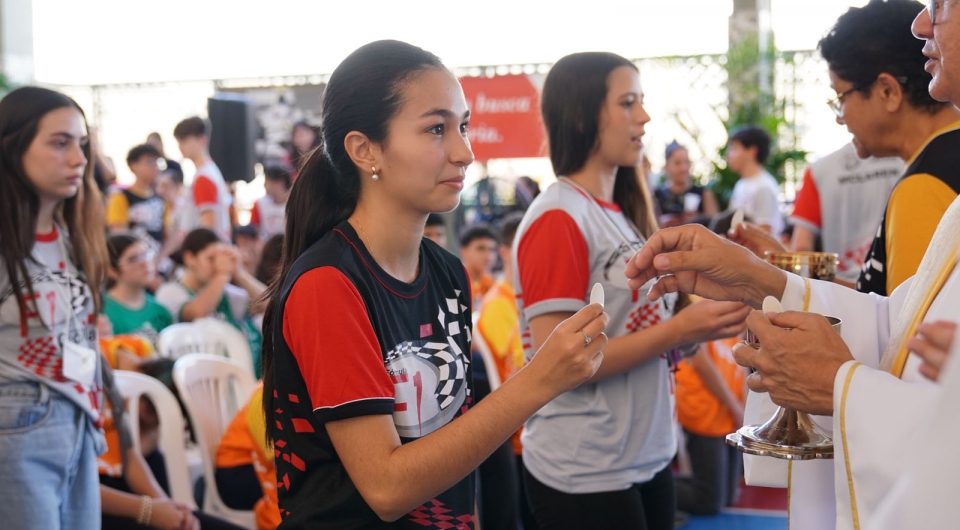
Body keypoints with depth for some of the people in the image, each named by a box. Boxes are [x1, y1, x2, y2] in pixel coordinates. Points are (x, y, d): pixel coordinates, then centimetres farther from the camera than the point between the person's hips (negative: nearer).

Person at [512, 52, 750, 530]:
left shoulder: (623, 214, 9)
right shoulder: (558, 220, -15)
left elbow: (632, 323, 11)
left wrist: (704, 317, -4)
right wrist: (679, 330, -21)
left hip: (648, 458, 8)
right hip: (585, 474, -8)